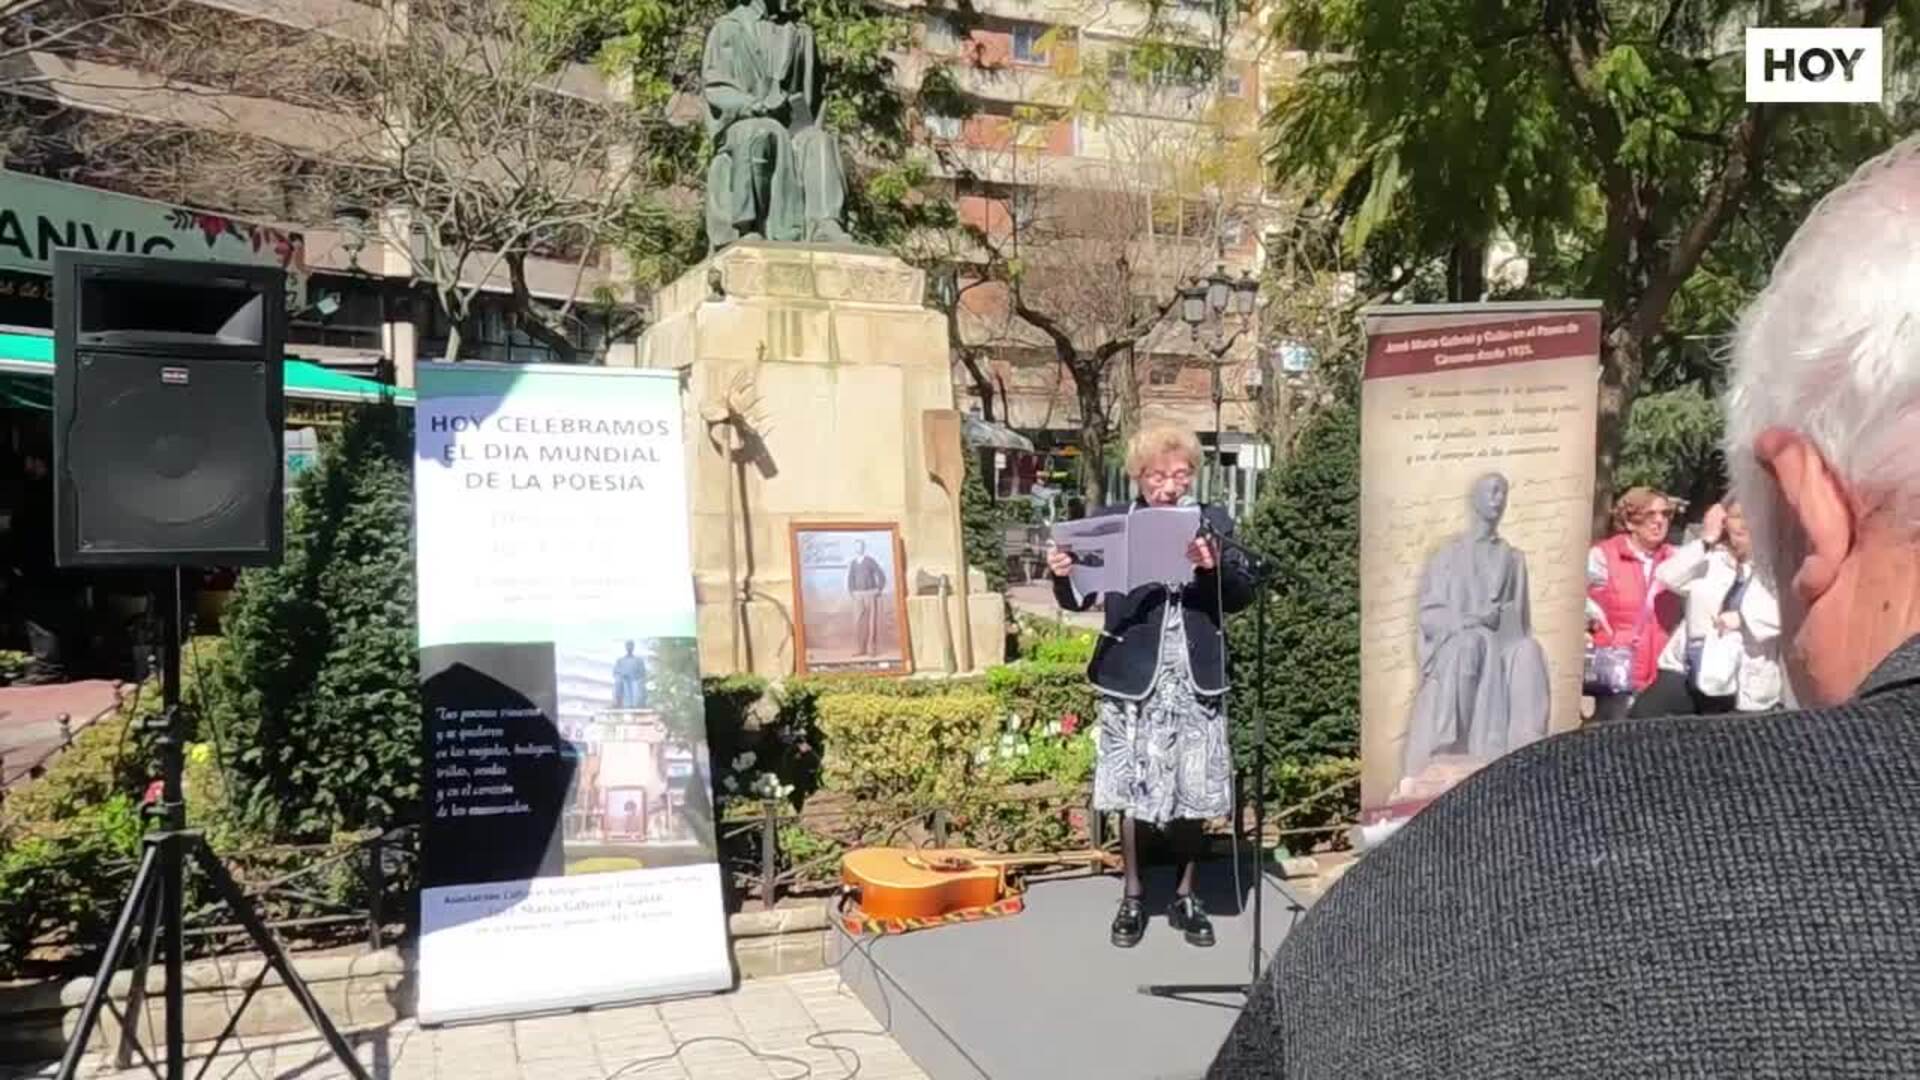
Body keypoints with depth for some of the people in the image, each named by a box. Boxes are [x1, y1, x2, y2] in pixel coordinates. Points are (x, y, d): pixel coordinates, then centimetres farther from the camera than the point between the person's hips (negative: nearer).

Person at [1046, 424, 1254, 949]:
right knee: (1133, 791, 4)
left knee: (1194, 791, 5)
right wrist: (1062, 574, -21)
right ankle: (1133, 894, 21)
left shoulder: (1213, 523, 5)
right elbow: (1079, 601, 1)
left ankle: (1185, 894, 23)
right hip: (1134, 677, -1)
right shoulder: (1109, 522, 0)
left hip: (1196, 679, 2)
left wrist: (1215, 566, -18)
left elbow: (1242, 596, 2)